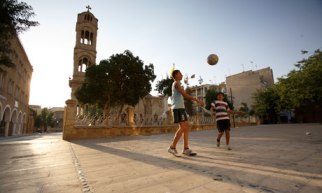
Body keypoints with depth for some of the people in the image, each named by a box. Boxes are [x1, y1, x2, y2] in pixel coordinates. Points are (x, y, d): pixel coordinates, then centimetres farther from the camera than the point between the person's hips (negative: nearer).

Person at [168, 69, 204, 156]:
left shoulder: (176, 84, 25)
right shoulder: (176, 83, -5)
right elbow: (185, 95, -16)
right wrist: (197, 100, -17)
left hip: (180, 108, 10)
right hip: (178, 108, -10)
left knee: (186, 127, 6)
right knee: (182, 127, -12)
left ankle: (186, 148, 8)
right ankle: (172, 147, -5)